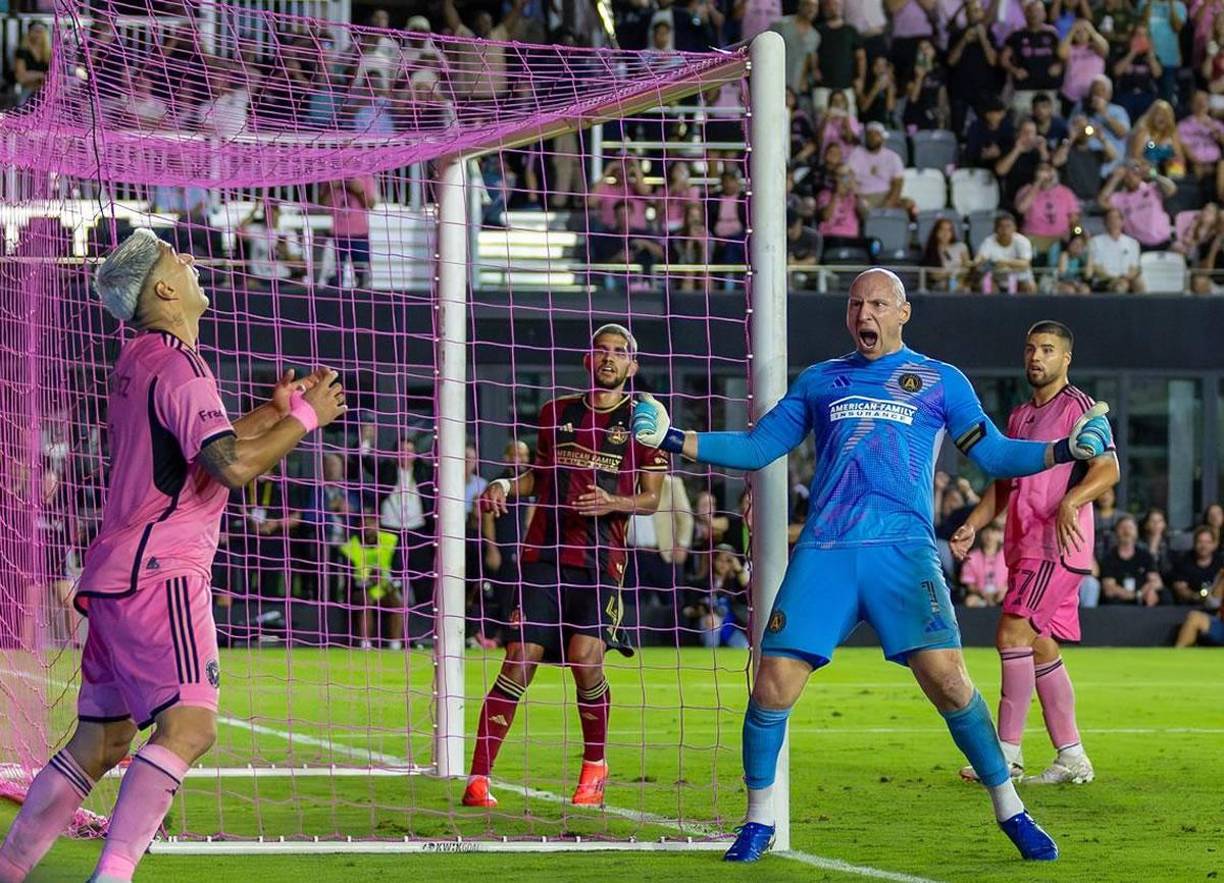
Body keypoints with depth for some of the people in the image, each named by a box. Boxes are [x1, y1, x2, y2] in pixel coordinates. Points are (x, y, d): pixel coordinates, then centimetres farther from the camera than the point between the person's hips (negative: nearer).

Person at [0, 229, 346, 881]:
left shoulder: (136, 363, 20)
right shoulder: (176, 366, -11)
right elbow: (232, 465, -22)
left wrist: (278, 409, 22)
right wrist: (307, 416, -9)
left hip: (116, 577, 10)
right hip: (158, 574, -10)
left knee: (100, 742, 14)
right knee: (189, 724, -19)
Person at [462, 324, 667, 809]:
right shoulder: (557, 412, 15)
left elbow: (651, 498, 5)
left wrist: (613, 502, -14)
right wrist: (506, 486, 7)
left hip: (601, 559, -2)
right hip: (545, 553, 2)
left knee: (585, 658, -17)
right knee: (519, 660, -8)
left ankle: (595, 764, 8)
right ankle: (478, 778, -7)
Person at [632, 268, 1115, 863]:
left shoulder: (939, 381, 14)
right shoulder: (819, 381, 20)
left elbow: (993, 455, 13)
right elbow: (757, 448, 20)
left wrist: (1071, 447, -2)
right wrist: (670, 439, 10)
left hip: (903, 549, -2)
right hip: (823, 552, 2)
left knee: (944, 676, -18)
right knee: (774, 684, -8)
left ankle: (1010, 810, -4)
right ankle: (758, 820, 11)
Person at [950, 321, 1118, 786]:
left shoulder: (1078, 407, -5)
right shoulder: (1019, 416, 21)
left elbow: (1108, 469, -16)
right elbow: (1004, 483, 26)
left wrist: (1070, 501, -32)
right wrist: (972, 525, 13)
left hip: (1057, 545, -9)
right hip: (1025, 546, 9)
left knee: (1013, 631, -16)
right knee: (1041, 648, 7)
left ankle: (1007, 752, -16)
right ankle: (1072, 757, 10)